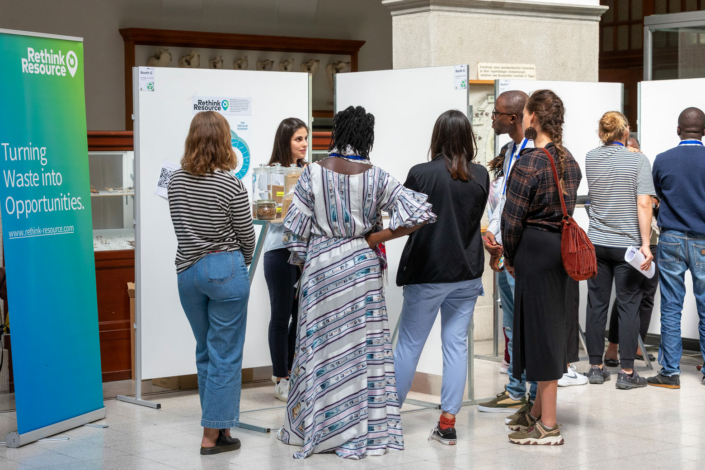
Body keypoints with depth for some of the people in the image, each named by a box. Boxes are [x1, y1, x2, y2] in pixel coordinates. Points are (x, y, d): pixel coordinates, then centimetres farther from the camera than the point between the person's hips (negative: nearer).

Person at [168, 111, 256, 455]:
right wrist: (242, 262, 16)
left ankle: (219, 425, 24)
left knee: (205, 352, 17)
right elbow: (246, 236, -4)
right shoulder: (230, 185, -13)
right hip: (225, 271, -5)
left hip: (187, 270, 6)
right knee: (225, 355, 2)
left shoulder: (176, 180, 2)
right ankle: (212, 435, 3)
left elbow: (181, 226, 10)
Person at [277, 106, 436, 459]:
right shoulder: (376, 178, -6)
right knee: (362, 345, 6)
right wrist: (376, 238, -5)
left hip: (320, 268, 0)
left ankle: (310, 427, 20)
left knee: (319, 345, 10)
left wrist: (301, 260, 15)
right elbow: (419, 213, -12)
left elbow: (294, 229, -3)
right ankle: (363, 431, 11)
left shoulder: (312, 174, -7)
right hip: (362, 268, 0)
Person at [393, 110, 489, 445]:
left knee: (409, 345, 6)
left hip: (427, 273, -3)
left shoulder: (421, 174, -12)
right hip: (467, 273, 3)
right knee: (456, 344, 6)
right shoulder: (481, 176, 0)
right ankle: (448, 422, 7)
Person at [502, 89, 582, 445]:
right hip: (563, 249, 9)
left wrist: (509, 256, 1)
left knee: (541, 330, -3)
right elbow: (566, 207, 12)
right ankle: (539, 410, 29)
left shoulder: (529, 163, -15)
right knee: (551, 328, 16)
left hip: (535, 250, -9)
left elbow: (513, 218, -15)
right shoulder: (569, 161, 10)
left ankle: (548, 426, 3)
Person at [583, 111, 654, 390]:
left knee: (596, 304, 9)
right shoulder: (638, 160, -7)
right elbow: (644, 204, -14)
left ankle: (596, 367, 14)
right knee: (628, 306, 1)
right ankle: (627, 372, 2)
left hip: (596, 242, 4)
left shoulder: (589, 159, 4)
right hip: (627, 244, -4)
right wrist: (645, 244, -14)